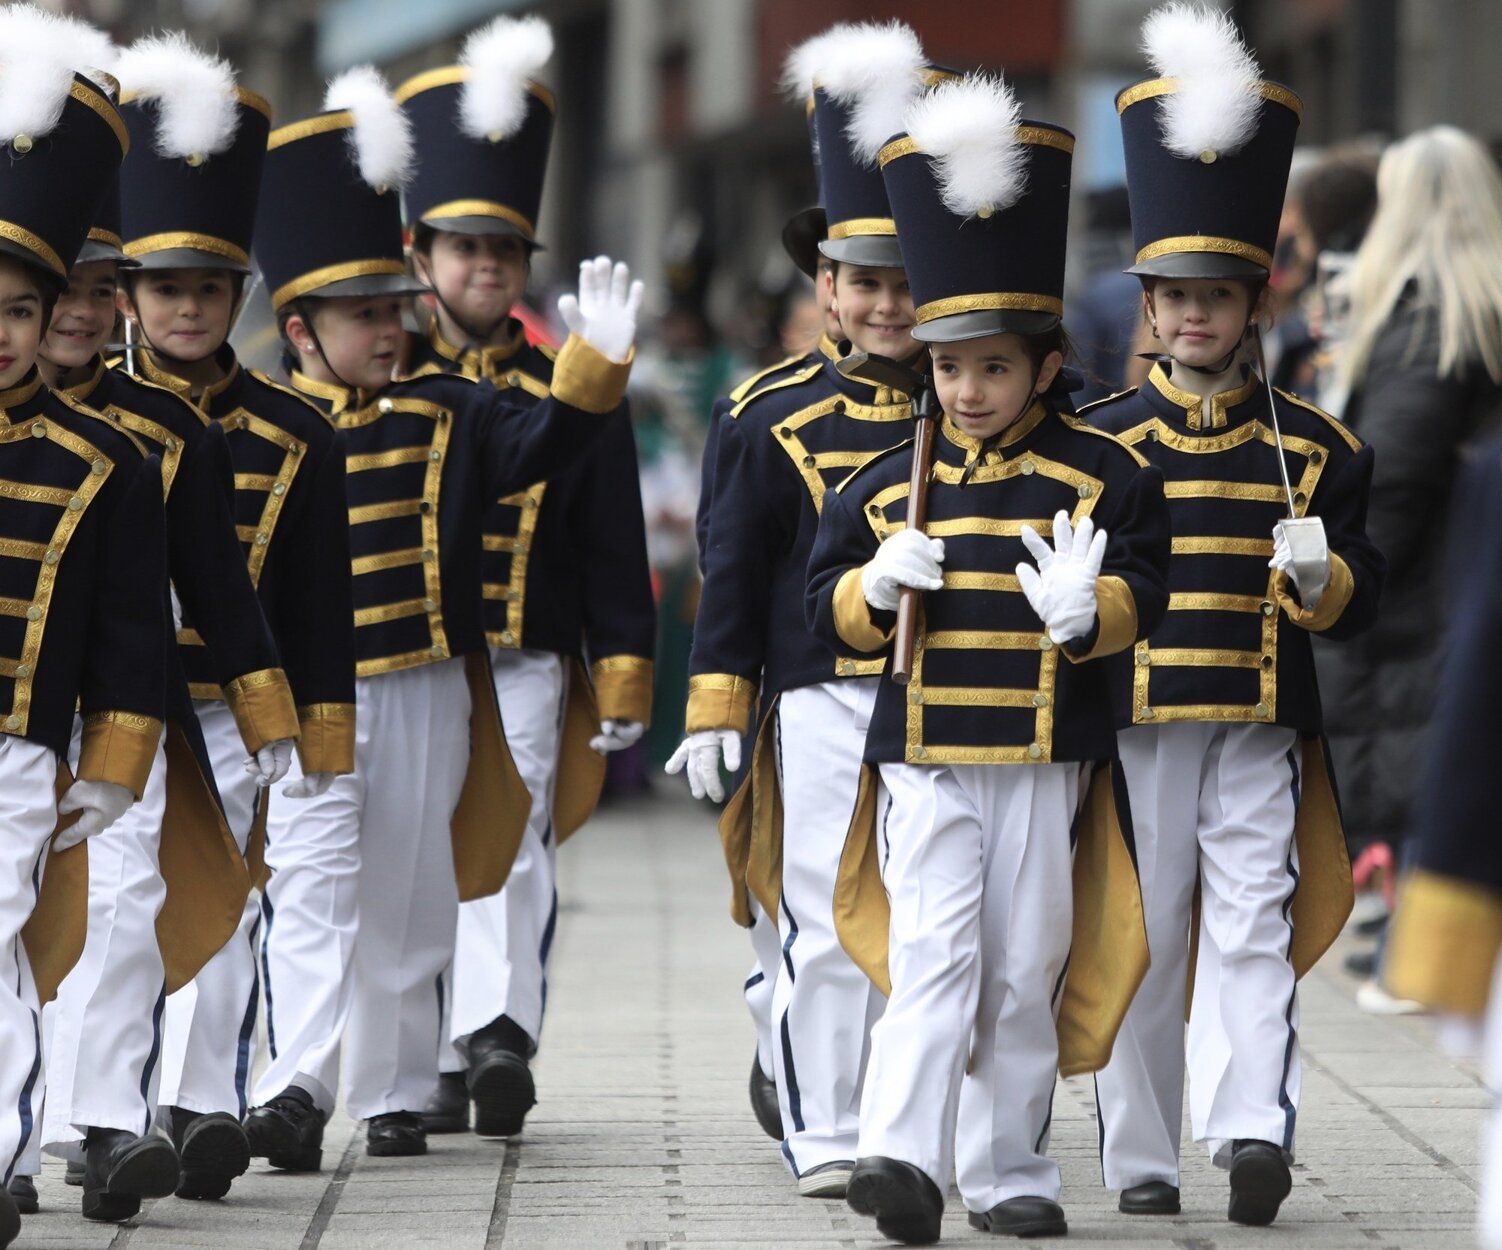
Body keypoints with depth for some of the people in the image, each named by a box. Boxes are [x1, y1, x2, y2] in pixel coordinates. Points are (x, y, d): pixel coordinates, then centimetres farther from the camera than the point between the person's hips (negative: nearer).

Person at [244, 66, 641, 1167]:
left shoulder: (444, 416, 7)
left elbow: (541, 440, -4)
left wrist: (598, 361, -18)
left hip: (425, 697, 3)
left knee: (407, 903, 9)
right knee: (309, 884, -13)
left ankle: (395, 1097, 18)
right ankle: (297, 1090, -22)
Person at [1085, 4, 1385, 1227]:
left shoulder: (1313, 446, 7)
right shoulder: (1099, 441, 5)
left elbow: (1362, 597, 7)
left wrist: (1320, 577, -13)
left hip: (1262, 733, 0)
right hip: (1134, 726, 0)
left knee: (1254, 928, -10)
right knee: (1139, 941, 4)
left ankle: (1253, 1127, -20)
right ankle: (1141, 1157, 10)